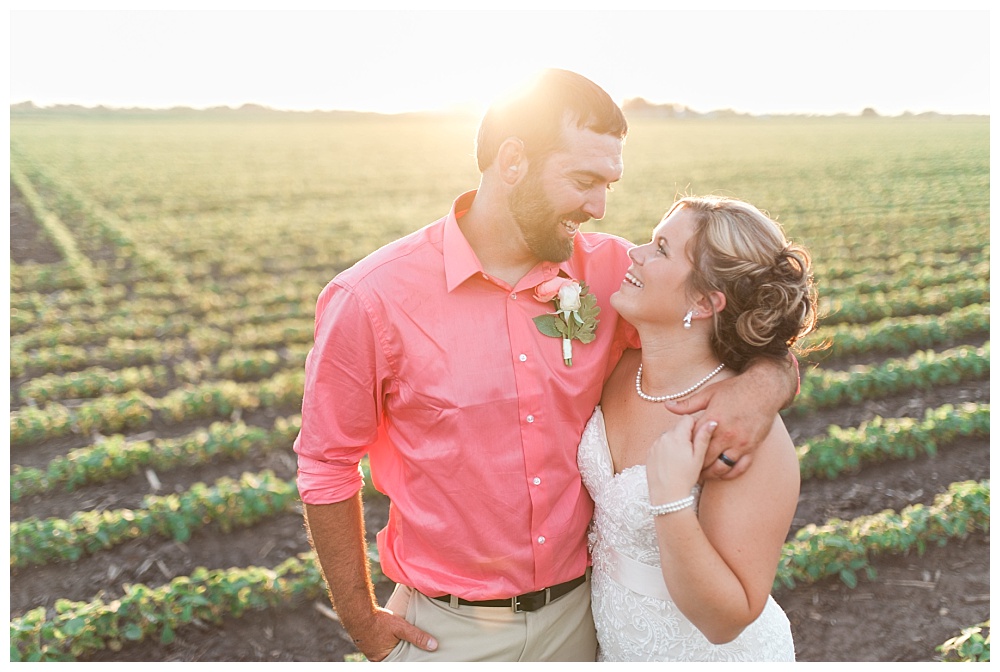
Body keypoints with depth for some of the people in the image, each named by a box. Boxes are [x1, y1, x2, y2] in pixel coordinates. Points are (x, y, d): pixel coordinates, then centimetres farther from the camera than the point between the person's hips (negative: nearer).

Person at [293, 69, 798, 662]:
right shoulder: (372, 299, -18)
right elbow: (327, 468, -7)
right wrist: (364, 624, -2)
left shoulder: (610, 270, -10)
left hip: (580, 609, 4)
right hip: (448, 628, -3)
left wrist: (762, 385, -22)